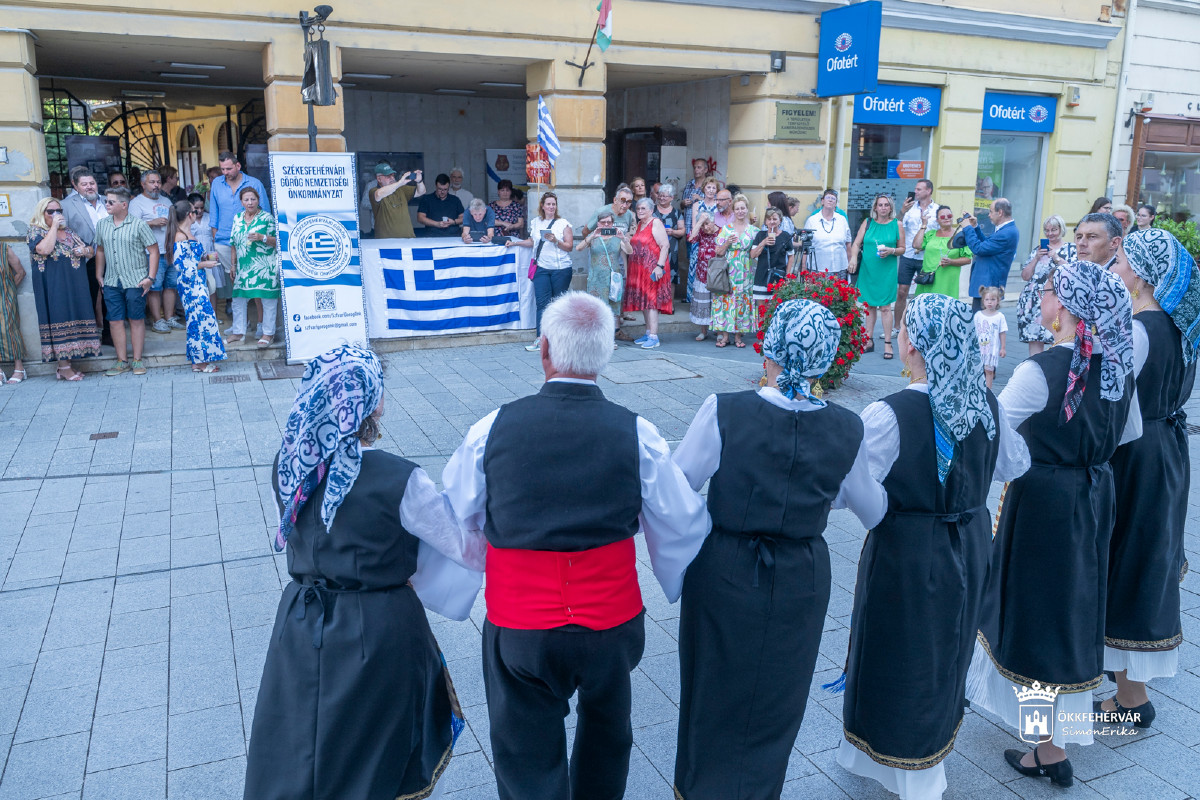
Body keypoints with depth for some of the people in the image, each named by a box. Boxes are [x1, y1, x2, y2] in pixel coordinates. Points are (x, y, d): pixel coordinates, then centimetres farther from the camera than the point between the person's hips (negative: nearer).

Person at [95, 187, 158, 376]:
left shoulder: (138, 224, -5)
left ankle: (137, 360, 12)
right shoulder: (102, 225, 9)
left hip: (135, 281, -4)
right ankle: (122, 361, 13)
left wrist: (150, 277, -11)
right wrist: (99, 275, 15)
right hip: (111, 282, 4)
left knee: (136, 319, 3)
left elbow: (154, 250, -5)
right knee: (115, 321, 4)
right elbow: (100, 250, 20)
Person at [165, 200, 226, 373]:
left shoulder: (186, 233, 13)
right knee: (201, 319, -6)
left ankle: (198, 362, 15)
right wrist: (203, 264, -13)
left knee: (197, 320, 11)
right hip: (191, 285, -10)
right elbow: (182, 266, -20)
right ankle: (201, 362, 0)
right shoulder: (180, 237, -17)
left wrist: (206, 256, 9)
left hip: (197, 283, 10)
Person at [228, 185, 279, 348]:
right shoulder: (237, 218, 13)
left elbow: (278, 241, -5)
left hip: (264, 267, -5)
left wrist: (262, 237, -20)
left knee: (267, 299, -1)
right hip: (243, 268, 5)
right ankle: (238, 332, 19)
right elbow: (234, 244, 18)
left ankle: (268, 333, 9)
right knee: (238, 299, 7)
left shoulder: (267, 218, -3)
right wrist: (233, 265, 16)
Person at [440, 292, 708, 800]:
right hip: (613, 624, 2)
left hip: (519, 630, -1)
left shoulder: (491, 429, -12)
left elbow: (454, 519, 1)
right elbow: (681, 527, -2)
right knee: (607, 726, 30)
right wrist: (678, 588, 18)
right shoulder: (638, 435, -12)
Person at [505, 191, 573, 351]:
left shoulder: (563, 224, 1)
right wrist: (515, 242, 16)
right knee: (542, 303, -7)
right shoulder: (536, 222, 10)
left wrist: (556, 241, -17)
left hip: (560, 268, -2)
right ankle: (541, 339, -10)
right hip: (541, 268, 2)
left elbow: (569, 247, -2)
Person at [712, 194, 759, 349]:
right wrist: (727, 243, -11)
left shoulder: (754, 230, 8)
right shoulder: (726, 229, 7)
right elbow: (718, 252, 4)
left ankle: (738, 335, 8)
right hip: (728, 271, 0)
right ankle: (724, 335, 3)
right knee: (726, 300, -4)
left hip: (745, 272, 0)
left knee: (742, 300, 0)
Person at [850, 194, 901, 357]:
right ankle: (869, 341, 17)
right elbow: (856, 244, 4)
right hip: (867, 269, 2)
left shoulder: (896, 224, 3)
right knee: (869, 305, 9)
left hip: (887, 271, -2)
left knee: (885, 307, -4)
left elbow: (902, 248, 8)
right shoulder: (867, 223, 7)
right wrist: (853, 257, -14)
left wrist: (892, 251, -13)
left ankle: (887, 344, 1)